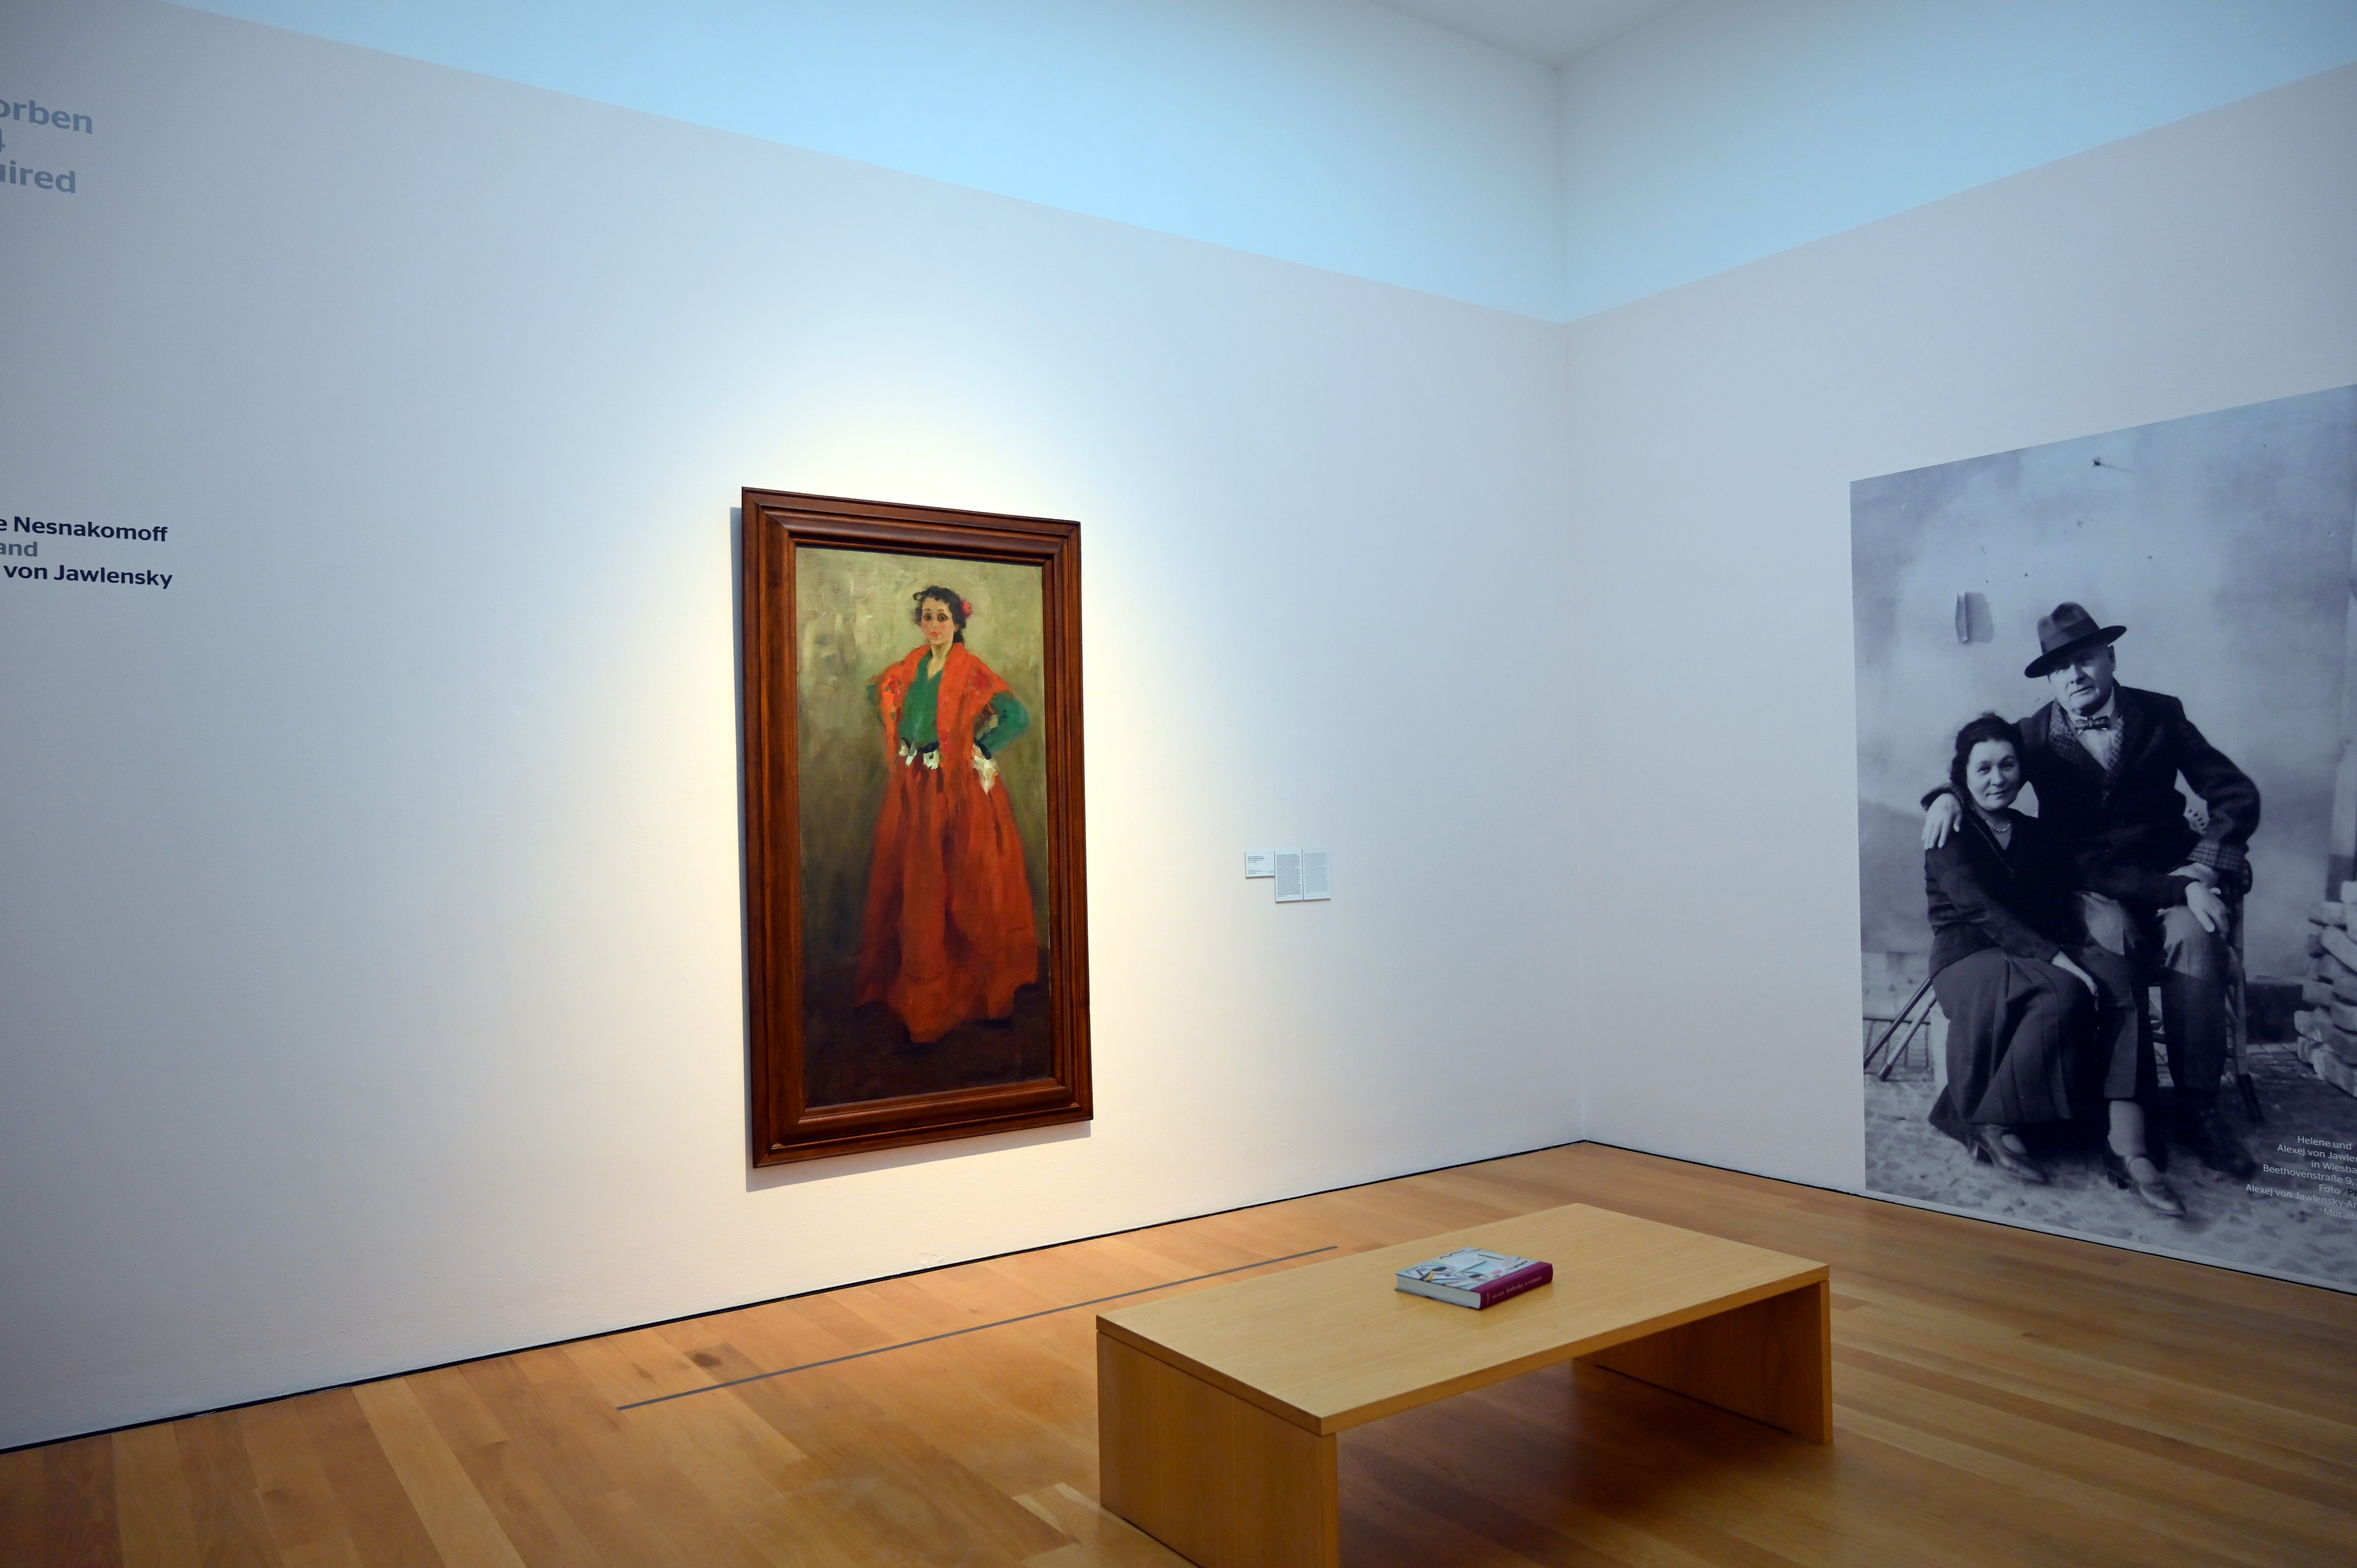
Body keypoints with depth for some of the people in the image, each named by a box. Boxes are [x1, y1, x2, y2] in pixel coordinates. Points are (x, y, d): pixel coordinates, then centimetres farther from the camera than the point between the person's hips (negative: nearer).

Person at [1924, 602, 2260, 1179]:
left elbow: (2236, 796, 4)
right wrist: (1946, 795, -14)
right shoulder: (2036, 736, 4)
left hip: (2170, 873, 1)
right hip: (2092, 886, -1)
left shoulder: (2161, 716, 5)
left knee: (2196, 935, -31)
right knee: (2113, 935, -34)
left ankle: (2196, 1107, -20)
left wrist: (2202, 872, -10)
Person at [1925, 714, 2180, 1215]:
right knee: (2062, 993, -35)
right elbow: (1982, 909, -16)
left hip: (2033, 958, 5)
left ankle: (2127, 1147, -36)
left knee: (2118, 977, -26)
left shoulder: (2036, 835, 18)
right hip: (1969, 958, -5)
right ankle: (1991, 1124, -21)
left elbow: (2063, 909, 11)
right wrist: (2056, 958, -26)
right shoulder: (1950, 837, -2)